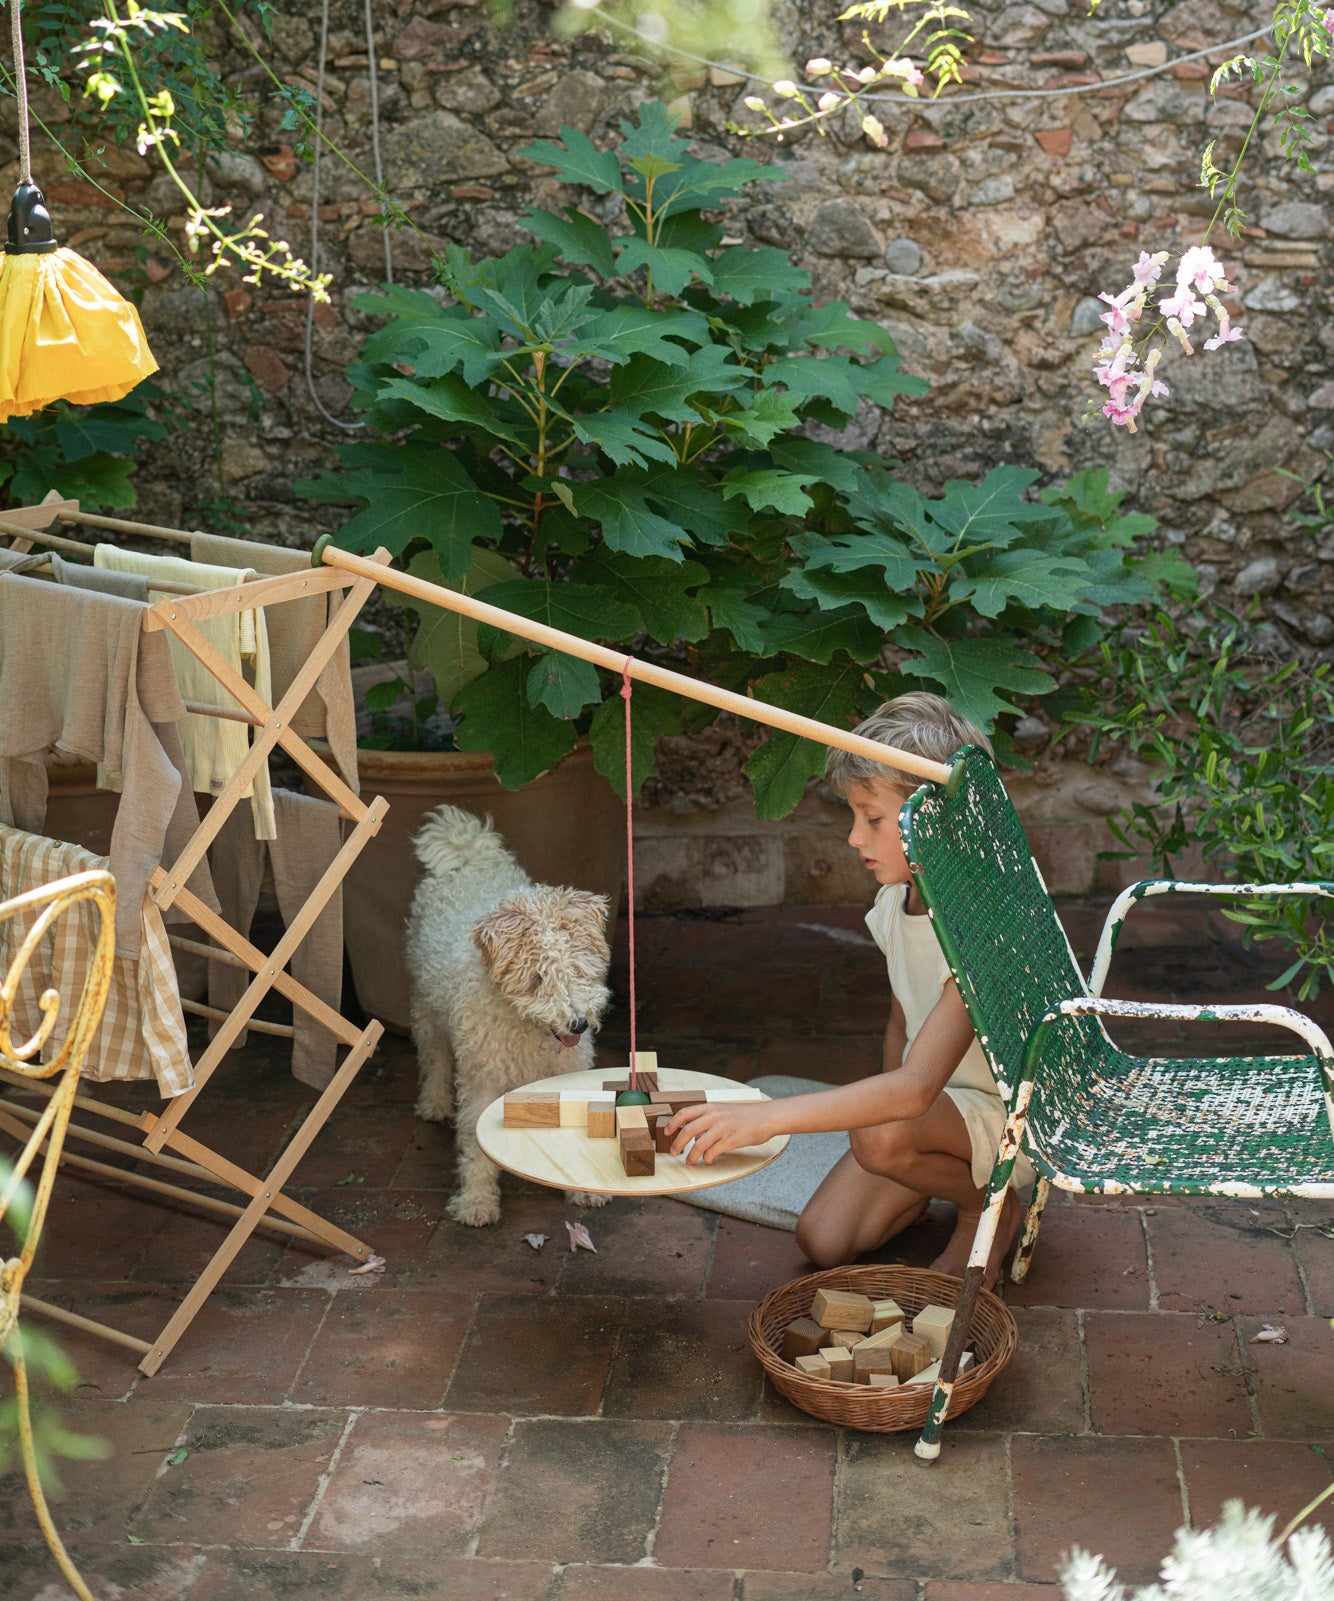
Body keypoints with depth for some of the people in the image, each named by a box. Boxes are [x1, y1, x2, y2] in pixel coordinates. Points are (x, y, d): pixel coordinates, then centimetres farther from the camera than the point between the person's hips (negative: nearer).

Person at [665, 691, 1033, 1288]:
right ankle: (932, 1180, 16)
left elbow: (916, 1086, -41)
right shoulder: (894, 901, -5)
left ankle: (989, 1204, -5)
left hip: (1009, 1117, -6)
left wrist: (766, 1117, -46)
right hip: (933, 1102, 7)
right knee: (822, 1241, -10)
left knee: (879, 1137, -35)